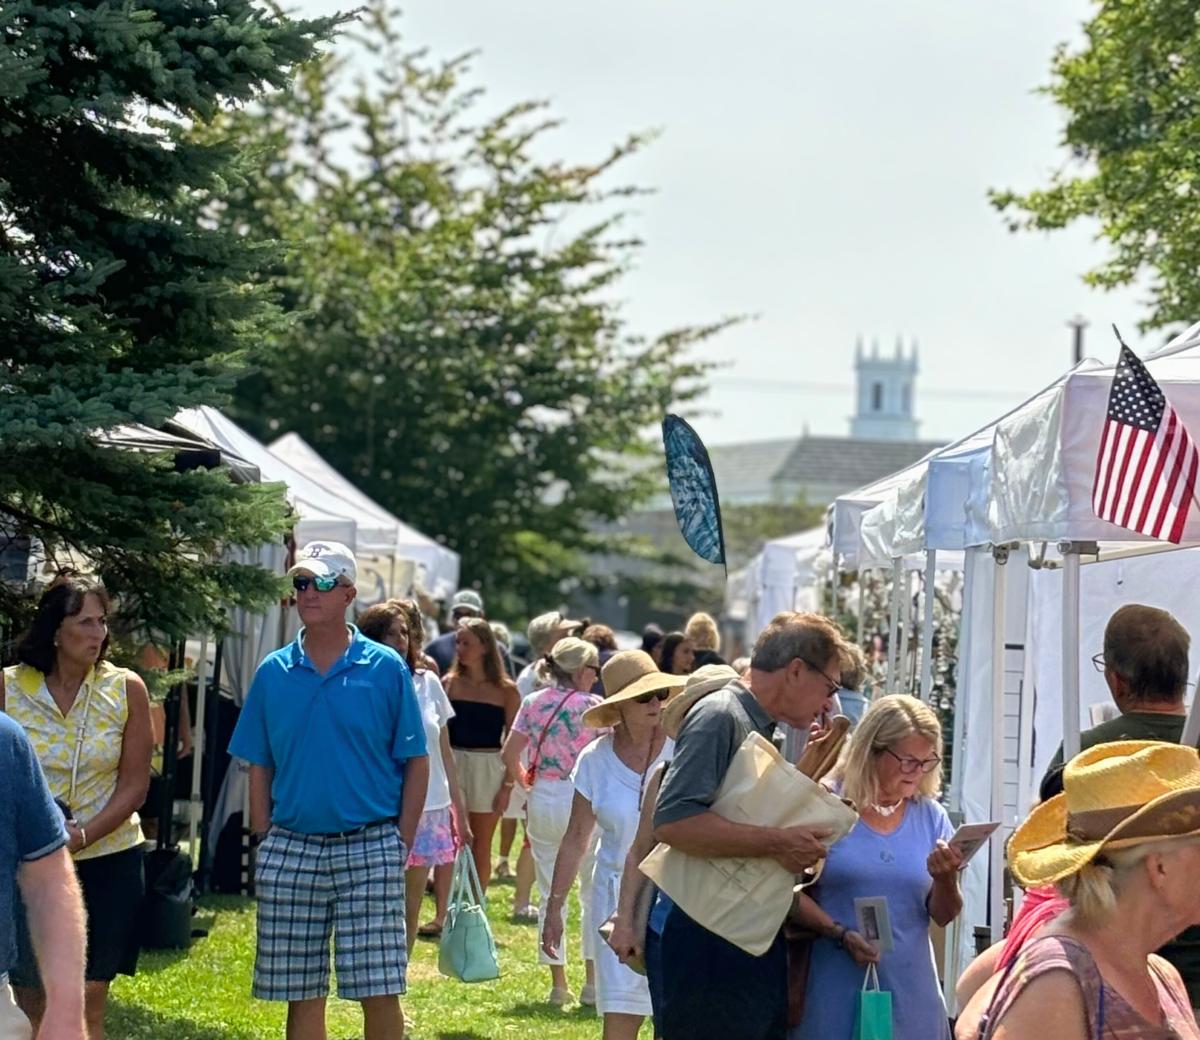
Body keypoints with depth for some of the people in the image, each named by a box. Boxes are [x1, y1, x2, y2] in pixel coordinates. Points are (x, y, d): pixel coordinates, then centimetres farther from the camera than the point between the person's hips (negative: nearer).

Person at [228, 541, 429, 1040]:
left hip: (369, 848, -3)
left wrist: (402, 842, -5)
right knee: (301, 997, 8)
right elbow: (259, 769, 11)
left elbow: (416, 762, 1)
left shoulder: (386, 668, -1)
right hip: (291, 848, 3)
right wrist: (264, 845, 4)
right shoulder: (273, 672, 6)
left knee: (379, 991, -4)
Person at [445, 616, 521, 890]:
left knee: (481, 844, 7)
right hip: (452, 765, 1)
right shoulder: (450, 683, 3)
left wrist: (508, 785, -4)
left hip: (489, 768, -1)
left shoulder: (505, 690, -1)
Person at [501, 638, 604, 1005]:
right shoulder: (594, 705, -7)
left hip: (543, 799, 4)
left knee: (551, 895, 10)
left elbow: (509, 754, 0)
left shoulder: (533, 703, 4)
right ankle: (593, 982, 7)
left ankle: (558, 984, 13)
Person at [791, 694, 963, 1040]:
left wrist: (945, 879, -11)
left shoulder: (930, 816, 8)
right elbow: (791, 892, -7)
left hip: (909, 989, 3)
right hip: (836, 984, -3)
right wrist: (841, 933, -21)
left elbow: (944, 916, 9)